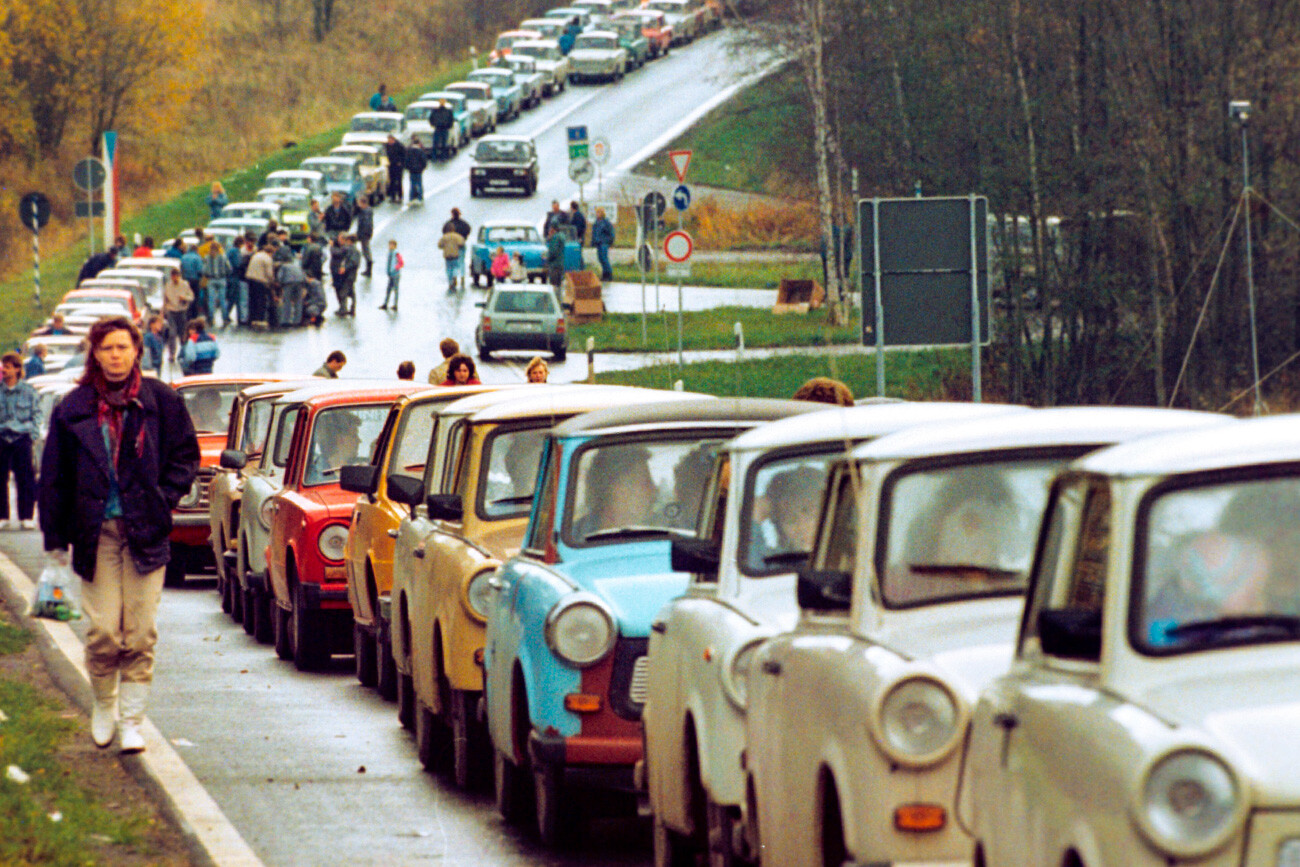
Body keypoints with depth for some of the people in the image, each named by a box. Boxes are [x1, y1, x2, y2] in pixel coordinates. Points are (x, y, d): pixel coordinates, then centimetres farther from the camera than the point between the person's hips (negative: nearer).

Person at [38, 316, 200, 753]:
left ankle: (131, 721, 5)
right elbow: (54, 475, 9)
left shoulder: (161, 401, 3)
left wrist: (163, 499, -3)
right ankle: (103, 706, 19)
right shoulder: (74, 408, 4)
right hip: (97, 531, 0)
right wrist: (55, 536, 6)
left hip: (146, 531, 0)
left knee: (141, 632, -2)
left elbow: (186, 456, 11)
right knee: (104, 631, -4)